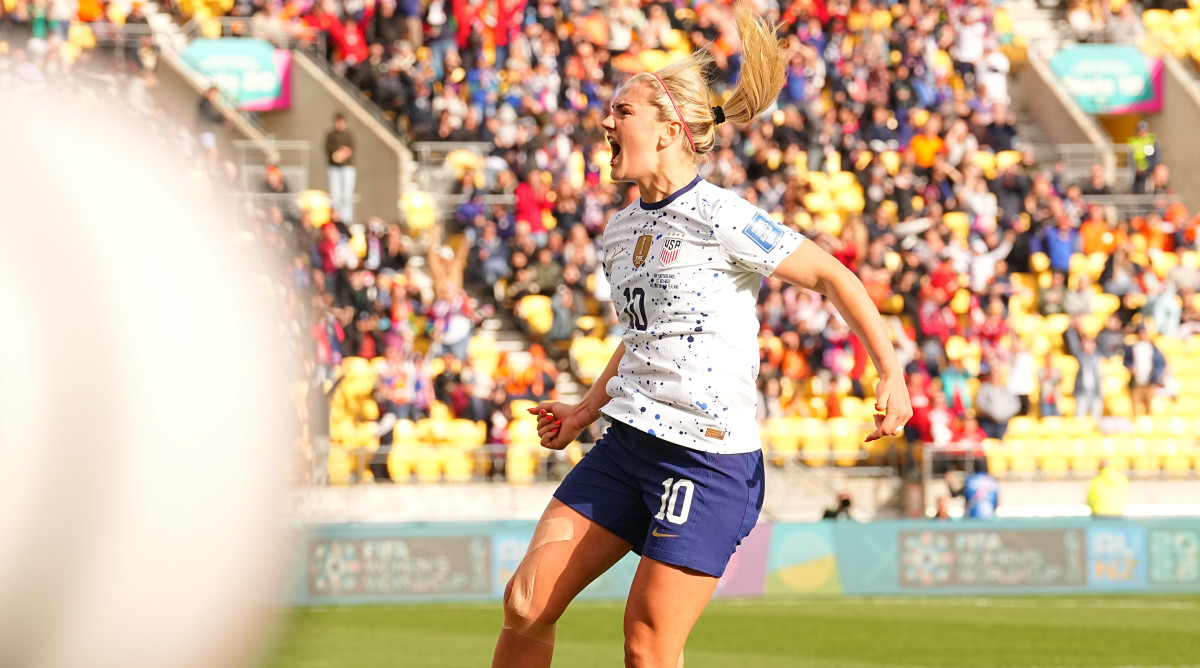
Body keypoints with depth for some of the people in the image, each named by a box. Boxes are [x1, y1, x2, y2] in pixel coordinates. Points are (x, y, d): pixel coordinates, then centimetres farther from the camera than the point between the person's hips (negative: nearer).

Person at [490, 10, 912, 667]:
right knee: (526, 602, 0)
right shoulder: (620, 231, 12)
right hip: (624, 443, 8)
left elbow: (833, 276, -8)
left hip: (708, 460, -8)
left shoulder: (719, 218, -12)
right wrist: (586, 412, 26)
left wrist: (891, 373, -13)